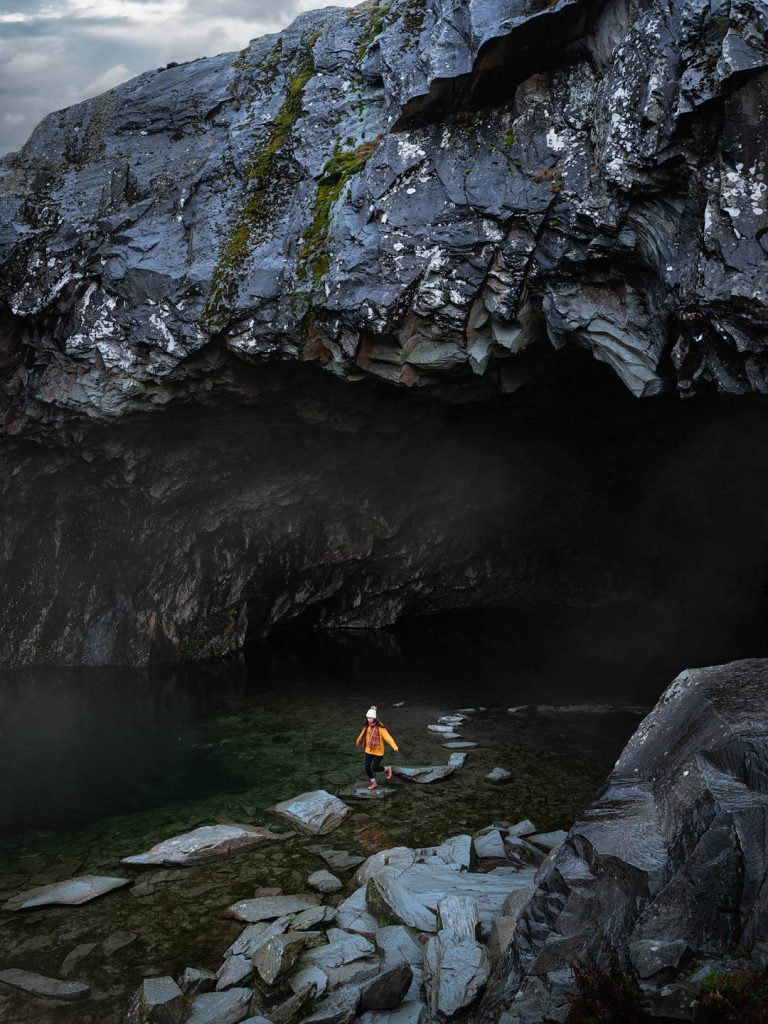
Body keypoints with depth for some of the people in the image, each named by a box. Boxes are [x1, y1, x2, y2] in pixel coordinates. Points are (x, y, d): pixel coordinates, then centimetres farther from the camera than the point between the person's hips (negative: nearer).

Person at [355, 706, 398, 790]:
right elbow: (363, 734, 18)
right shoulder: (367, 726, -3)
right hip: (369, 751, 6)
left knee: (374, 768, -5)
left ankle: (387, 768, 26)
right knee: (367, 768, 5)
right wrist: (358, 741, 36)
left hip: (378, 751, -6)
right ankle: (373, 782, 29)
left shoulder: (380, 728, -23)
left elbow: (387, 737, -33)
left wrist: (394, 746, -48)